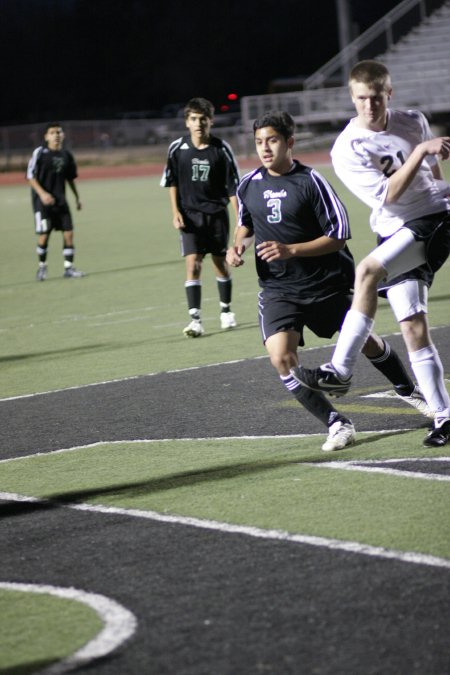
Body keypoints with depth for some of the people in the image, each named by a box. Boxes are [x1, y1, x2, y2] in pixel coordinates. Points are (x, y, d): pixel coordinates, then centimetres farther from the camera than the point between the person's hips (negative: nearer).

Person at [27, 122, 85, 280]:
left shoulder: (66, 155, 5)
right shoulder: (40, 153, -9)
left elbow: (70, 178, 19)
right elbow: (30, 176, -9)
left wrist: (77, 197, 19)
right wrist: (42, 193, -20)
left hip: (60, 200, 5)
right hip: (42, 200, -4)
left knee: (68, 232, -2)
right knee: (44, 235, -5)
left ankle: (68, 268, 6)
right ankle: (42, 267, 15)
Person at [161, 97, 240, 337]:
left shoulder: (221, 149, -9)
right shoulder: (177, 148, -6)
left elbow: (232, 186, -3)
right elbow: (172, 181, 7)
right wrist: (175, 212, -1)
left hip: (217, 212, 0)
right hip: (190, 214, 0)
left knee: (220, 263, 11)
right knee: (193, 264, -12)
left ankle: (226, 310, 31)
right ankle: (195, 319, -13)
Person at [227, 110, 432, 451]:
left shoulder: (311, 181, -15)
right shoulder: (249, 186, -1)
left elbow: (338, 237, -16)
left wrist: (291, 250, -26)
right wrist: (238, 244, -1)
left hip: (326, 285, -2)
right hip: (279, 291, 3)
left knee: (366, 343, 16)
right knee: (281, 357, -21)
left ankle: (408, 391, 47)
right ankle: (337, 424, -9)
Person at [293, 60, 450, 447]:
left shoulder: (414, 122, 4)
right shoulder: (346, 149, -7)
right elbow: (388, 194, -17)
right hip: (396, 233, 2)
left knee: (368, 271, -26)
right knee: (413, 328, -6)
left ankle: (340, 372, -24)